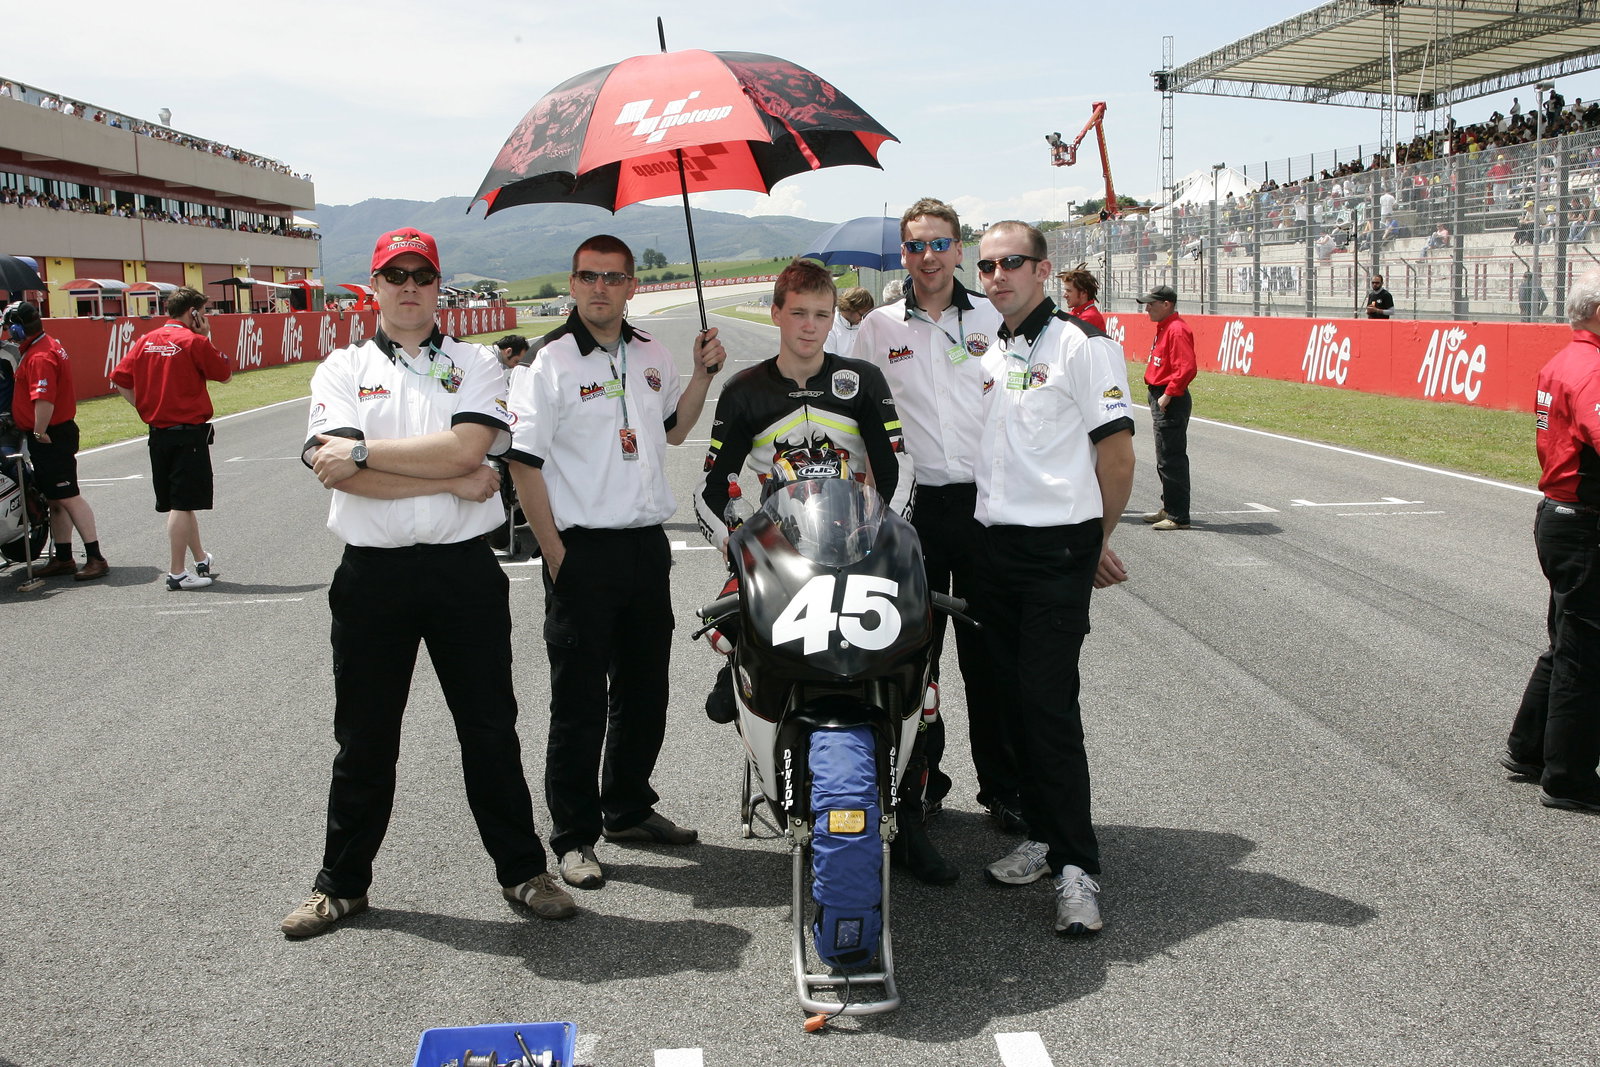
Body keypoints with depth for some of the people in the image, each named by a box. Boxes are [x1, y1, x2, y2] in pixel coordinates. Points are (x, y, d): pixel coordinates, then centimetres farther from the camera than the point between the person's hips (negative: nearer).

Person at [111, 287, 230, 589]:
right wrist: (206, 338, 4)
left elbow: (120, 380, 5)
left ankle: (201, 560, 30)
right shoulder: (194, 342, -11)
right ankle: (176, 573, -1)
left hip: (157, 432, 7)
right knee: (183, 505, -3)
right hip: (189, 432, -7)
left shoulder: (146, 341, 7)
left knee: (181, 503, 16)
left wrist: (145, 407, 11)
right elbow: (225, 373, -1)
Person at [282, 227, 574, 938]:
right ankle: (342, 883, 26)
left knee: (491, 728, 8)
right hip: (373, 573, 1)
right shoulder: (341, 369, 6)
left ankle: (522, 870, 22)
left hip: (464, 568, 0)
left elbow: (466, 448, -14)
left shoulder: (476, 366, 6)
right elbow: (339, 475, -11)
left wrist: (362, 452, -14)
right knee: (364, 738, 10)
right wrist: (453, 483, -12)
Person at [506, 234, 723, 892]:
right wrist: (557, 557, -14)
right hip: (584, 549, -6)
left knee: (645, 690, 15)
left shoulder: (652, 356, 10)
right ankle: (574, 836, 12)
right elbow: (524, 465, -11)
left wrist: (702, 374, 9)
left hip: (648, 545, 6)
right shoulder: (549, 361, -9)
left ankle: (629, 809, 32)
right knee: (580, 701, 1)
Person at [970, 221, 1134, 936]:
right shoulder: (989, 356, 17)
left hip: (1058, 552, -7)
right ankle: (1043, 837, 22)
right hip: (995, 547, 7)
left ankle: (1076, 866, -4)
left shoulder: (1082, 345, -7)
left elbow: (1117, 453, -9)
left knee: (1049, 702, -10)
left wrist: (1097, 542, 0)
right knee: (1013, 700, 10)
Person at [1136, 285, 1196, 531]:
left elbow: (1186, 368, -25)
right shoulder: (1164, 327, 16)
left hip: (1172, 402, -11)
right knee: (1166, 460, 18)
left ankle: (1179, 517, -4)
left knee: (1171, 461, -8)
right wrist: (1157, 395, 17)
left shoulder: (1177, 330, -17)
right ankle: (1169, 508, 29)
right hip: (1161, 398, 11)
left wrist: (1168, 395, -22)